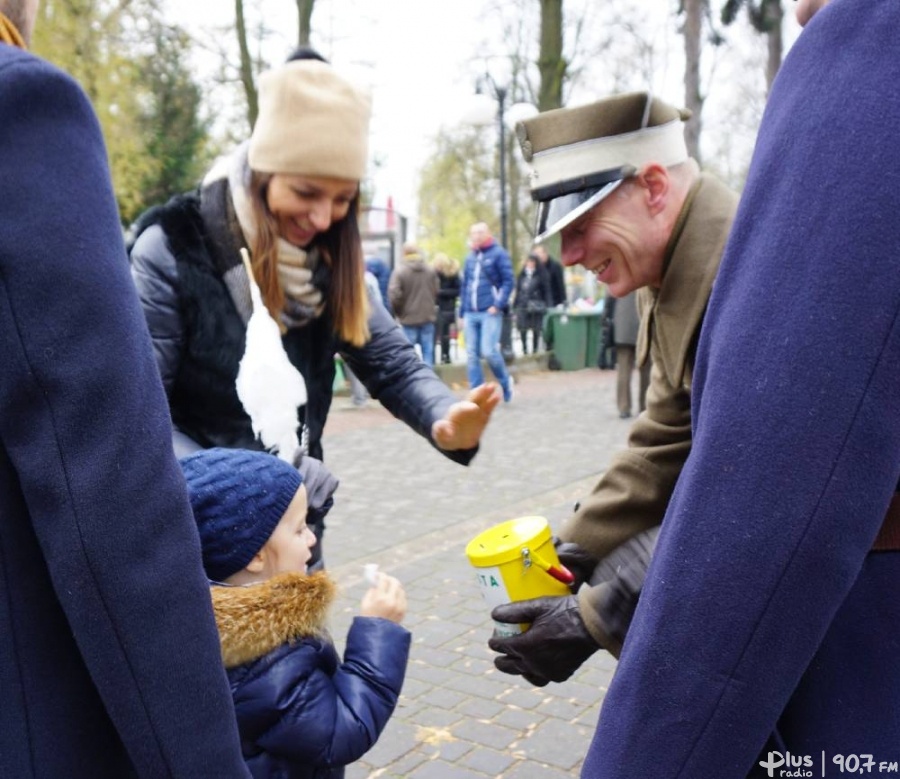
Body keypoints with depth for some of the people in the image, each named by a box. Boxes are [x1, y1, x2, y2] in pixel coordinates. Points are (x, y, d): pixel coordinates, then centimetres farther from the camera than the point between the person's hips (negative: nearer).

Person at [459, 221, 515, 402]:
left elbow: (508, 282, -5)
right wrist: (462, 312, 14)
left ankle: (505, 381, 14)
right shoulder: (470, 257, 15)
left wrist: (498, 304, -15)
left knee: (488, 351, -12)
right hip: (470, 314, 6)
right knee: (471, 355, 2)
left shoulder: (498, 254, -1)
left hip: (490, 312, -6)